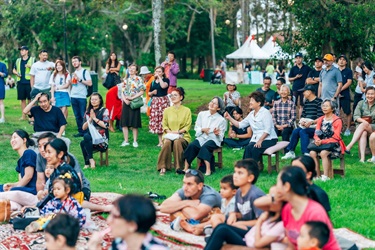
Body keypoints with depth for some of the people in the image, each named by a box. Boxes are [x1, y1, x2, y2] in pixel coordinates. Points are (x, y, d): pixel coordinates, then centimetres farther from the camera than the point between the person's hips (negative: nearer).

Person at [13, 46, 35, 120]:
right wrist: (16, 73, 2)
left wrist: (30, 67, -16)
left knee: (30, 99, -5)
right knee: (22, 99, 7)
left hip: (29, 82, -4)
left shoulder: (32, 59, 4)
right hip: (20, 82, 4)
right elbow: (14, 70, 25)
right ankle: (23, 115, 13)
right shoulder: (18, 60, 17)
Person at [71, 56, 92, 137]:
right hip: (73, 97, 6)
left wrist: (79, 79, -14)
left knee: (83, 115, -7)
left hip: (82, 97, -6)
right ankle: (80, 131, 11)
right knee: (77, 116, 7)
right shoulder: (73, 73, 18)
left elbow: (90, 83, -10)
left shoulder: (84, 72, -2)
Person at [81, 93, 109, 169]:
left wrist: (94, 118, -7)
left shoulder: (104, 111, 3)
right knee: (83, 143, -32)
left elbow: (105, 125, -10)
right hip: (90, 136, 4)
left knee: (86, 136, -33)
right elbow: (84, 128, 9)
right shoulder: (88, 112, 16)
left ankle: (90, 160, -26)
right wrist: (90, 118, -4)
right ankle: (87, 163, -19)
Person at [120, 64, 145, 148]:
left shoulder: (138, 79, -3)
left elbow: (141, 91, -8)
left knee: (135, 124, -1)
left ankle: (135, 141, 7)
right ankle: (126, 141, 11)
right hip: (126, 103, 5)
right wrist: (125, 99, -8)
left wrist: (132, 98, -14)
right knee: (124, 123, 2)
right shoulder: (126, 80, 12)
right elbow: (122, 91, 10)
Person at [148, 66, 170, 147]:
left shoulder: (166, 80, 0)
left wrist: (159, 77, -13)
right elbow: (149, 93, 19)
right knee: (156, 120, 4)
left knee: (163, 120, -12)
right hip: (154, 102, 5)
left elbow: (163, 86, -22)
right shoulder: (153, 82, 15)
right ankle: (160, 141, 12)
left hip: (163, 101, -5)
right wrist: (152, 92, -3)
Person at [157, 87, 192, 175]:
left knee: (177, 142, -37)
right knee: (167, 142, -34)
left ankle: (179, 167, -33)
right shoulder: (167, 110, 16)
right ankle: (163, 167, -32)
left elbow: (188, 126, 1)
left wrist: (177, 132, -14)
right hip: (169, 135, 2)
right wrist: (169, 132, -10)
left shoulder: (187, 110, 8)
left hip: (182, 136, -2)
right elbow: (164, 125, 11)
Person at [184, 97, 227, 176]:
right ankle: (186, 168, -29)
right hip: (201, 137, 3)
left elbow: (221, 136, 0)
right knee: (191, 145, -28)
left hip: (213, 139, -3)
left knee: (205, 147, -35)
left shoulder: (221, 120, -1)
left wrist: (217, 134, -22)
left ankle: (208, 170, -40)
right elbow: (196, 128, 11)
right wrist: (202, 129, -10)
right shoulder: (202, 114, 9)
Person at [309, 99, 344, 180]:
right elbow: (316, 134, 10)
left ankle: (326, 176, -29)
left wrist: (323, 141, -20)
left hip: (333, 144, -5)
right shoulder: (320, 120, 14)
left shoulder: (337, 120, -5)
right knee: (312, 152, -25)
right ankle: (317, 176, -21)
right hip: (321, 143, 5)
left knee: (323, 153, -34)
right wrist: (317, 139, -15)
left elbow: (336, 137, -11)